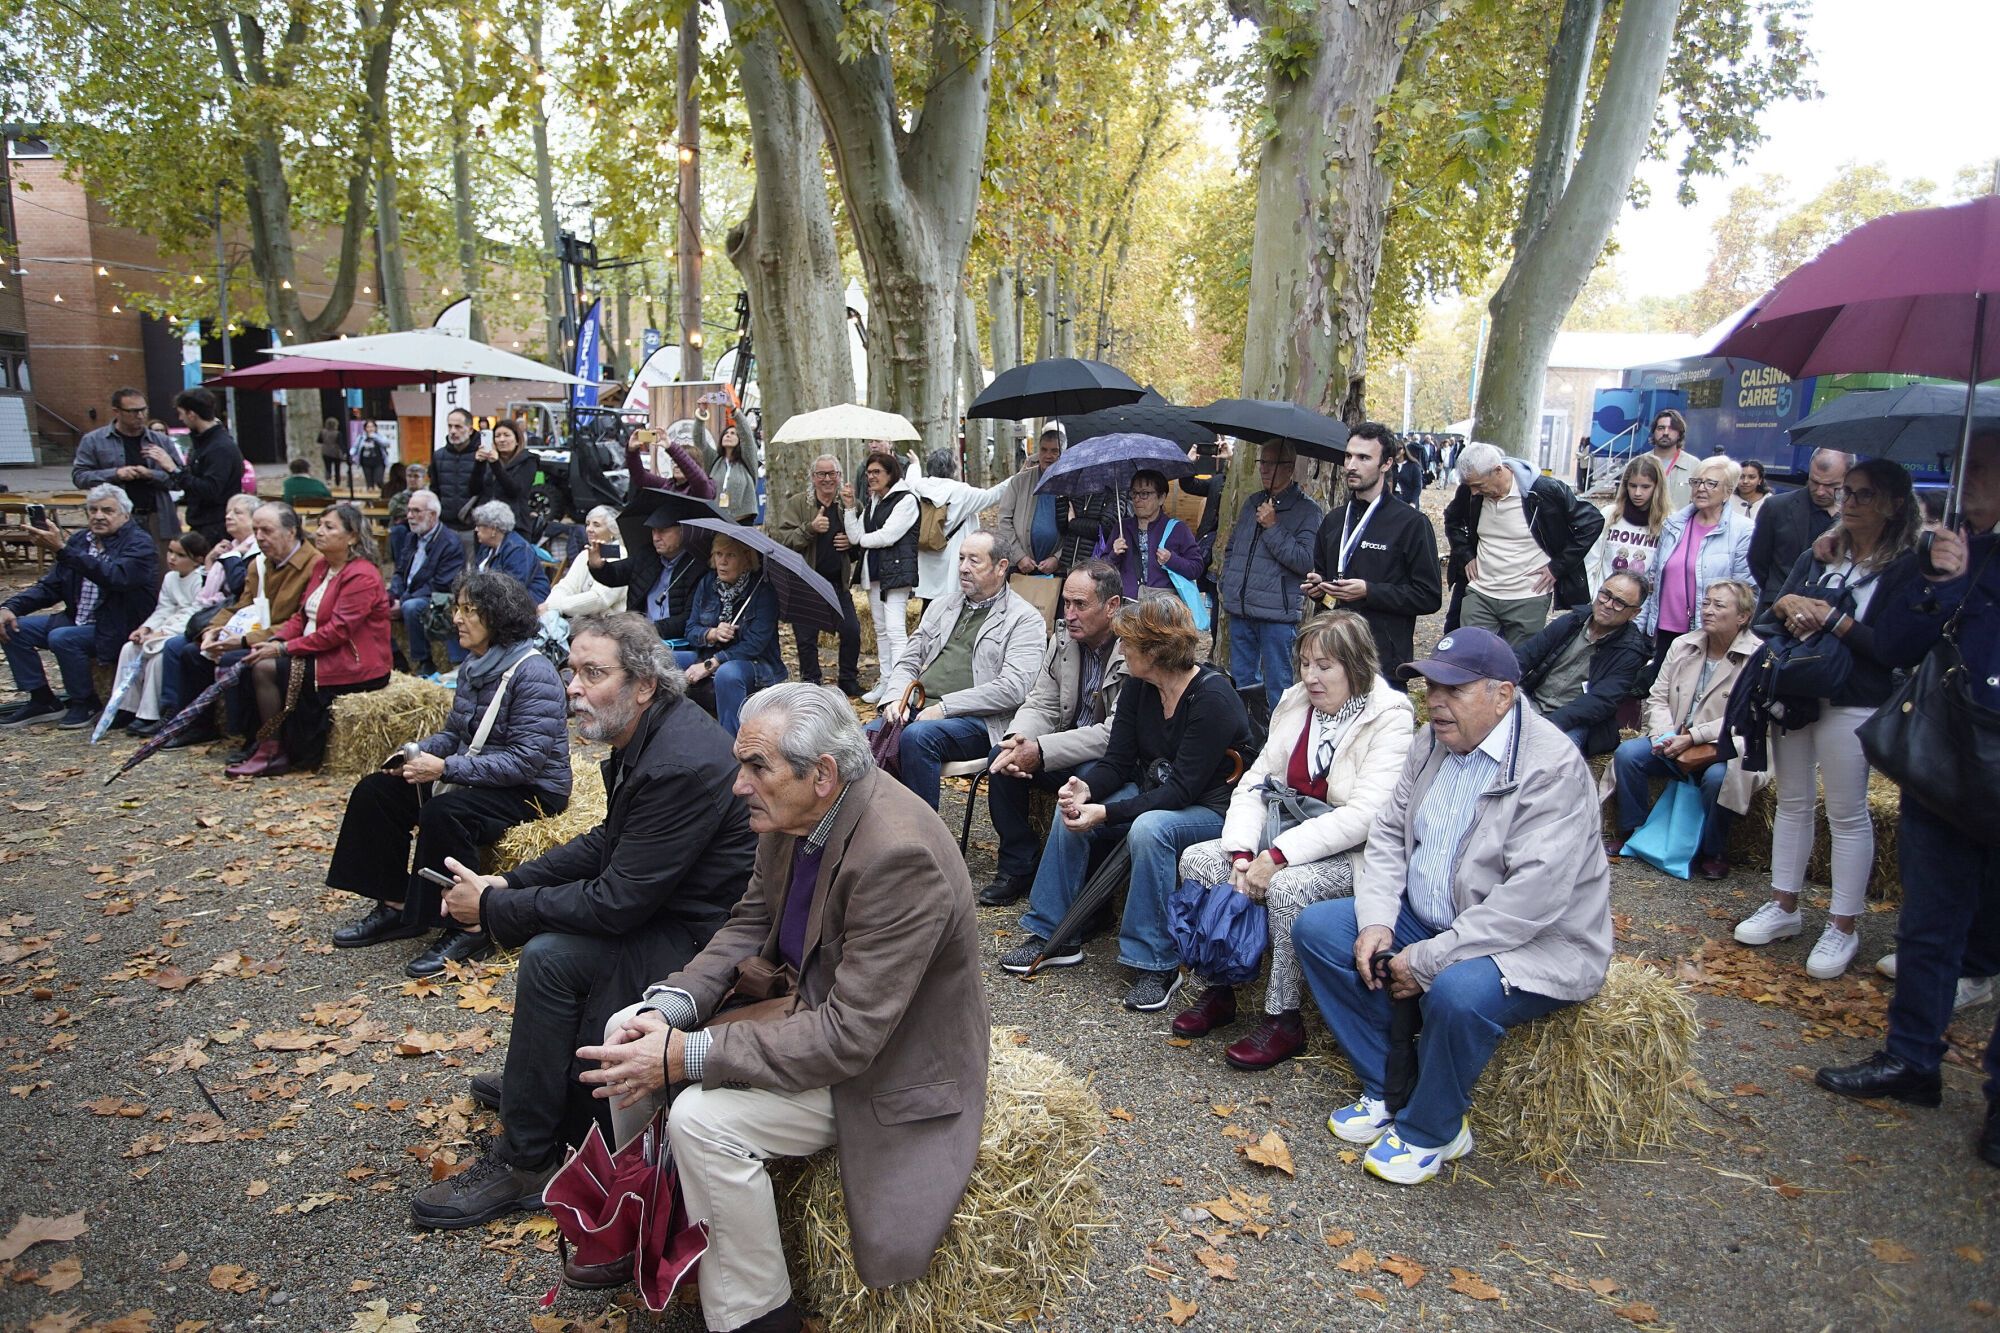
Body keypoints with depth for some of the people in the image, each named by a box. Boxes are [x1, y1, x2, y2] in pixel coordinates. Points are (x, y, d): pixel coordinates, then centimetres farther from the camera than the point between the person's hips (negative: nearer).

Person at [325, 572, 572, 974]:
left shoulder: (533, 674, -21)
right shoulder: (473, 665, 8)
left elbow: (526, 760, -27)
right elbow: (454, 733, 17)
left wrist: (445, 768, -28)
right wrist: (417, 752, -5)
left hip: (532, 789, -10)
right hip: (475, 775, 10)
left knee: (441, 814, -33)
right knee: (375, 790, 2)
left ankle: (467, 929, -18)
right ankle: (396, 908, 9)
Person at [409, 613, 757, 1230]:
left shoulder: (681, 765, -29)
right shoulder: (642, 737, 2)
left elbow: (617, 903, -27)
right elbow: (608, 842, 14)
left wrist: (493, 909, -15)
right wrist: (508, 885, 2)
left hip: (706, 937, -10)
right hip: (662, 901, 11)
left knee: (551, 958, -20)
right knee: (536, 909, 17)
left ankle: (525, 1160, -3)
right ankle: (541, 1079, 34)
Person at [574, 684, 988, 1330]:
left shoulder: (899, 855, -33)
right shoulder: (793, 813, -7)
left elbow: (849, 1036, -32)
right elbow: (750, 924, 6)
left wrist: (684, 1055, -29)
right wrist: (669, 1006, -12)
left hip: (882, 1066, -9)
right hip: (811, 1005, 9)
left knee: (703, 1118, -24)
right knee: (630, 1033, 6)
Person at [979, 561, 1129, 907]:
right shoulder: (1063, 641, 2)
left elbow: (1119, 733, -27)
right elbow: (1041, 706, 4)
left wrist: (1041, 751, -29)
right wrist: (1017, 740, -21)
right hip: (1069, 750, 7)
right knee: (1002, 759, -13)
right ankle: (1018, 866, 2)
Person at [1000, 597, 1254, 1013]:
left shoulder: (1214, 698, -24)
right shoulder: (1138, 686, -2)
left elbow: (1181, 790, -26)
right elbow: (1117, 762, -1)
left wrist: (1105, 813, -32)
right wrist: (1086, 788, -24)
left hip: (1213, 810, -7)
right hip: (1154, 796, 8)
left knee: (1149, 829, -36)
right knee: (1072, 810, -13)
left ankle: (1157, 964, -23)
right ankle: (1051, 935, -3)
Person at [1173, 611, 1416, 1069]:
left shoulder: (1390, 719, -13)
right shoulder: (1295, 703, 6)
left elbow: (1365, 815, -24)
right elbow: (1254, 783, 3)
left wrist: (1278, 856, -28)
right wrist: (1242, 853, -14)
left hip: (1355, 852, -7)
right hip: (1290, 833, 7)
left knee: (1288, 885, -34)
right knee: (1197, 860, -11)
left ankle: (1283, 1018, -14)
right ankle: (1218, 991, 3)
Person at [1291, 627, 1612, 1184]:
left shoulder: (1552, 767, -22)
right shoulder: (1431, 742, 4)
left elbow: (1532, 899, -28)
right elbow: (1388, 834, 8)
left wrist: (1425, 961, -25)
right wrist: (1375, 922, -9)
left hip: (1533, 944, -8)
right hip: (1424, 919, 8)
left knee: (1457, 992, -37)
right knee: (1316, 927, -3)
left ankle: (1429, 1130, -7)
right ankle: (1385, 1093, 5)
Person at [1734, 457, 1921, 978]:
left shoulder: (1904, 569, -6)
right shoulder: (1817, 557, 12)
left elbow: (1893, 647, -16)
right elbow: (1767, 621, 10)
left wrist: (1832, 617, -16)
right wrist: (1787, 605, -10)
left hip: (1852, 704, -6)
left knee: (1847, 813, 0)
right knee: (1793, 802, 13)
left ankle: (1843, 927, 9)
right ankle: (1784, 907, 24)